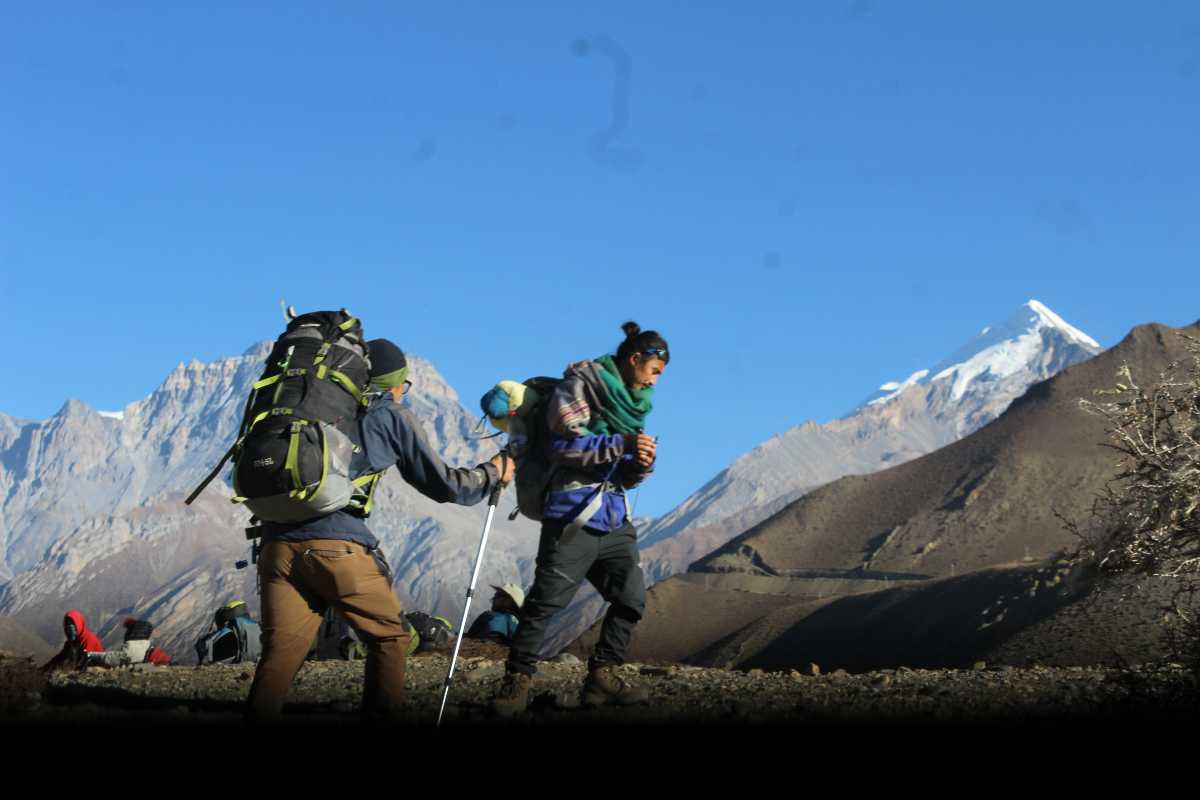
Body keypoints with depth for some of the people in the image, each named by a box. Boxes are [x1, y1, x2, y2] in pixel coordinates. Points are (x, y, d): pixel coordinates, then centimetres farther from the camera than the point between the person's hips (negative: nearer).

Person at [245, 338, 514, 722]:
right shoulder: (391, 416, 10)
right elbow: (443, 485, 15)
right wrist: (493, 472, 30)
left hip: (277, 543, 4)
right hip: (336, 546, -4)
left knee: (280, 653, 4)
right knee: (389, 637, 14)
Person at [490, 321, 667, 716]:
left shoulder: (633, 400, 18)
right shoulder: (582, 384, -4)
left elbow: (625, 477, 17)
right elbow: (562, 444, -16)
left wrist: (640, 464, -6)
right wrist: (620, 444, -19)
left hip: (615, 516, 8)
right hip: (574, 511, -8)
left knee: (631, 596, 3)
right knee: (547, 599, -9)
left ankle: (602, 676, 13)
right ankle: (517, 682, -2)